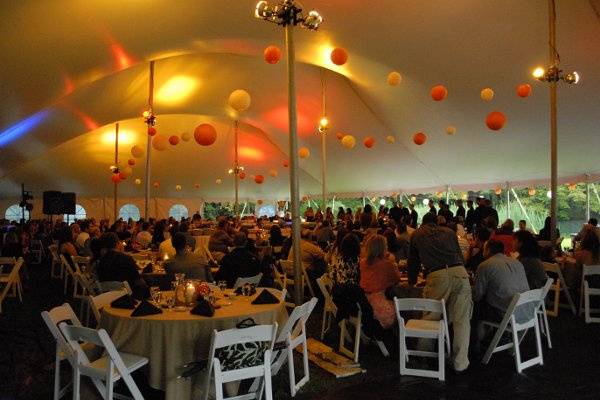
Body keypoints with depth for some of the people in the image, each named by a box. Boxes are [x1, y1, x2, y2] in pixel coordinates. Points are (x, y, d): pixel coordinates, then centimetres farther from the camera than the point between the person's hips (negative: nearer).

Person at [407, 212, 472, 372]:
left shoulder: (416, 234, 26)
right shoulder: (449, 232, 30)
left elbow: (413, 261, 34)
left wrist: (411, 282, 49)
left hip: (437, 276, -2)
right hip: (460, 272, 2)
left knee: (430, 317, 11)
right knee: (461, 319, 7)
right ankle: (460, 362, 10)